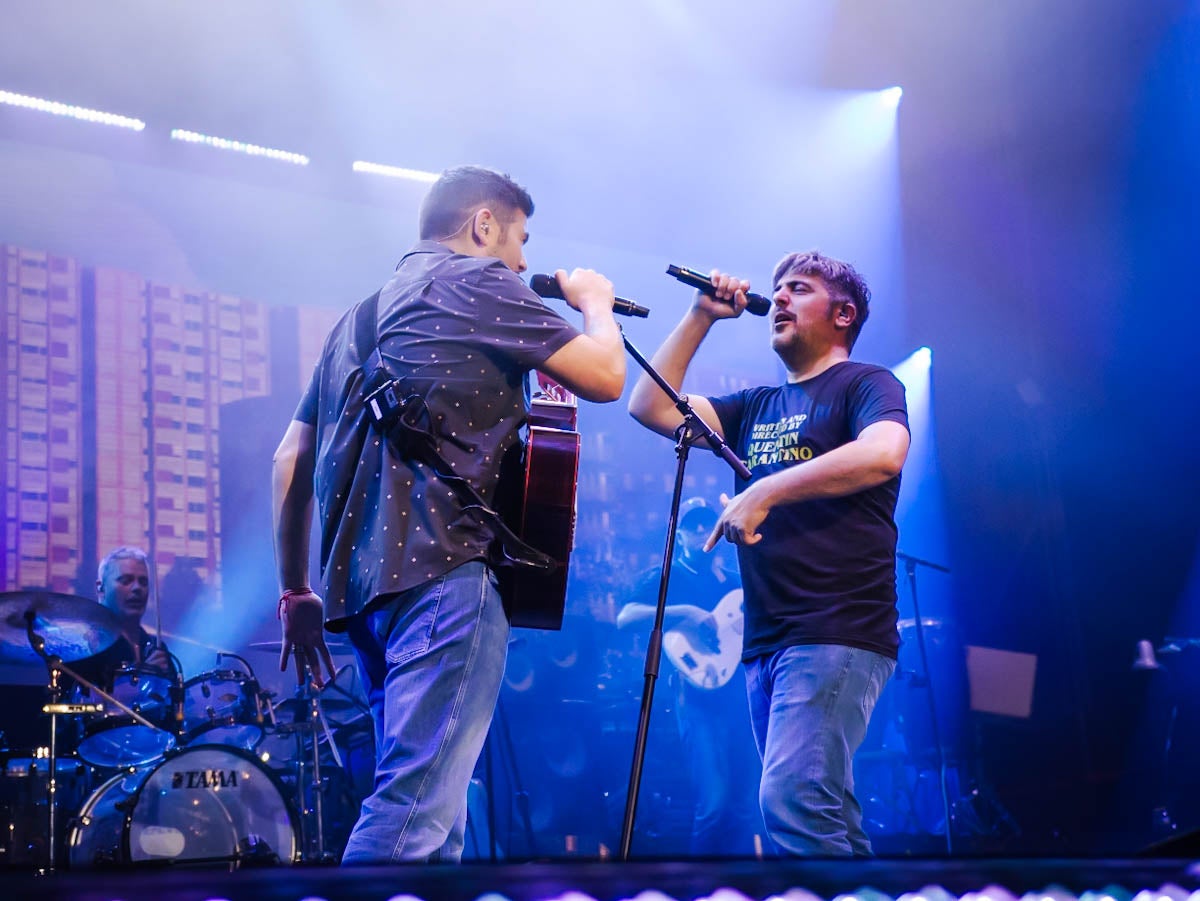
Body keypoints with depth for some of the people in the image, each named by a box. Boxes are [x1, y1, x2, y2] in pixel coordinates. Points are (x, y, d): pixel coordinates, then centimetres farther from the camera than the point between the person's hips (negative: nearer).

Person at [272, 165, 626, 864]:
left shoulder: (365, 312, 26)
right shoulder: (474, 281, 3)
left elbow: (291, 458, 23)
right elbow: (605, 377, -1)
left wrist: (296, 592, 25)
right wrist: (595, 302, 20)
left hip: (361, 577, 9)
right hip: (442, 566, -9)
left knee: (427, 803, 11)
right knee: (417, 805, -16)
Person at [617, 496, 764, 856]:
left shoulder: (735, 580, 21)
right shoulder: (666, 576, 6)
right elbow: (625, 617, -11)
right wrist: (685, 612, -21)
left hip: (743, 692, 5)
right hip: (701, 694, -5)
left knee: (742, 804, 4)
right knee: (713, 802, -16)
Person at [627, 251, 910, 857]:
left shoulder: (865, 385, 2)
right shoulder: (757, 407, 22)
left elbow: (882, 454, -19)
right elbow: (652, 408, 18)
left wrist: (764, 492, -20)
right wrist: (701, 317, 14)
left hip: (836, 636, -8)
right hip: (766, 643, 8)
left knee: (792, 801, -23)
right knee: (823, 815, 8)